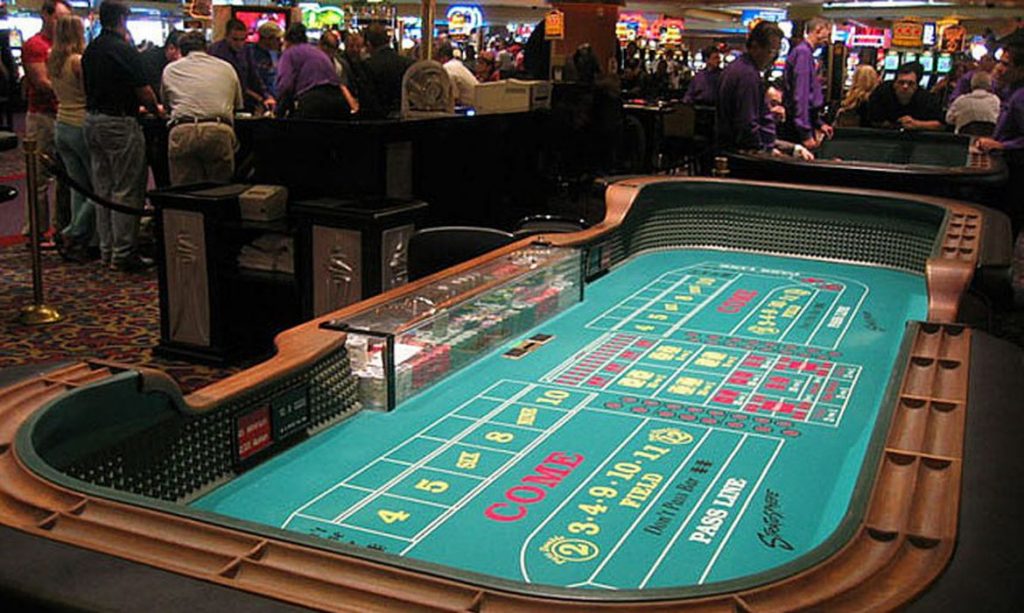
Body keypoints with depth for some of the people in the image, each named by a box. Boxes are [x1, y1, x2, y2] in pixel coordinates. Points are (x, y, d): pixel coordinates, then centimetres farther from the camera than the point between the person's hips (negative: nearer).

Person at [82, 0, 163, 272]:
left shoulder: (90, 50, 11)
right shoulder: (123, 50, -14)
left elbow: (90, 86, 17)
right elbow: (143, 90, -13)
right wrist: (156, 109, 6)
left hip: (92, 120, 8)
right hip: (119, 124, -8)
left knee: (103, 189, 13)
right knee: (126, 191, -3)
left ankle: (107, 249, 19)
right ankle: (124, 253, -1)